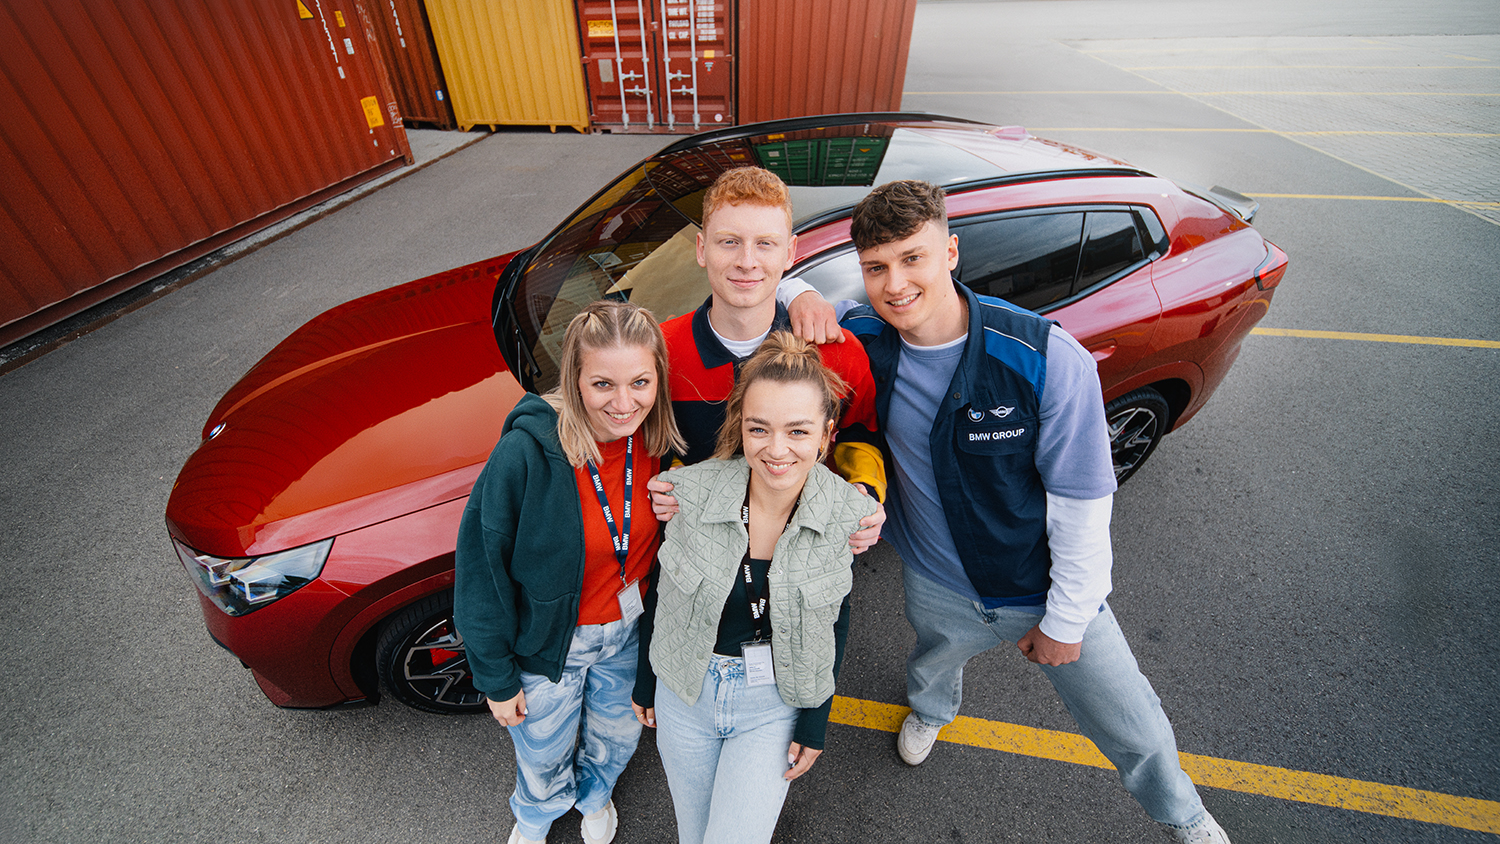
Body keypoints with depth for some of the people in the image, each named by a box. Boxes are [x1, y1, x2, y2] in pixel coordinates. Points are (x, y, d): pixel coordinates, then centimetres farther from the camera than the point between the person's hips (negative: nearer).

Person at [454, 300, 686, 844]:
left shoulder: (661, 442, -20)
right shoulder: (525, 453, -32)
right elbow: (482, 571, -18)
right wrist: (497, 678, -10)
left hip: (630, 629, 3)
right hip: (548, 641, -2)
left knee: (616, 738, 30)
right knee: (544, 759, 27)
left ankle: (595, 793, 68)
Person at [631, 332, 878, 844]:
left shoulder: (849, 516, -19)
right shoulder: (689, 491, -22)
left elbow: (834, 626, -5)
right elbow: (659, 592, -5)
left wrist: (814, 726, 0)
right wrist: (644, 683, 6)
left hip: (776, 704, -1)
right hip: (684, 692, 1)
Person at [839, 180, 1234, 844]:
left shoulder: (1047, 360, -29)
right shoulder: (864, 342, -19)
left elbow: (1083, 502, -20)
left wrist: (1064, 620, -11)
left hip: (1051, 591, -2)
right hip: (938, 588, 3)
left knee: (1136, 735, 19)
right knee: (929, 672, 33)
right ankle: (932, 711, 73)